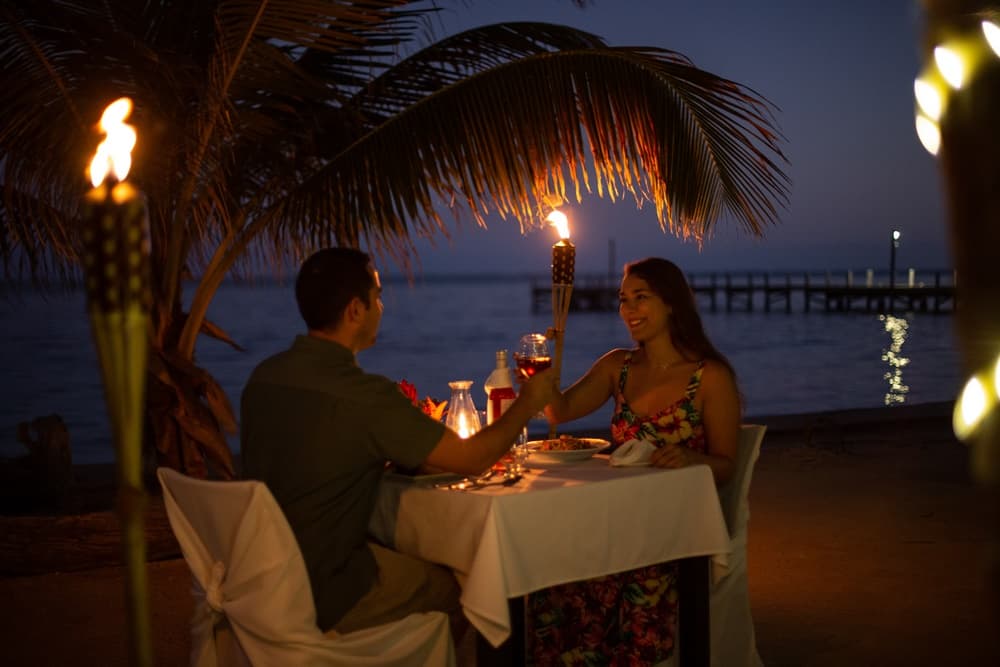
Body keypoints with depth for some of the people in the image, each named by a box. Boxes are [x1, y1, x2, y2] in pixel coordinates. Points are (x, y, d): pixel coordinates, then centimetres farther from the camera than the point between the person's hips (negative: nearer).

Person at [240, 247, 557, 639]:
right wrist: (528, 403, 1)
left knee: (417, 563, 27)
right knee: (458, 590, 17)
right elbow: (473, 459, -15)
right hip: (321, 595, -7)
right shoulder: (364, 395, -24)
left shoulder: (263, 376, 0)